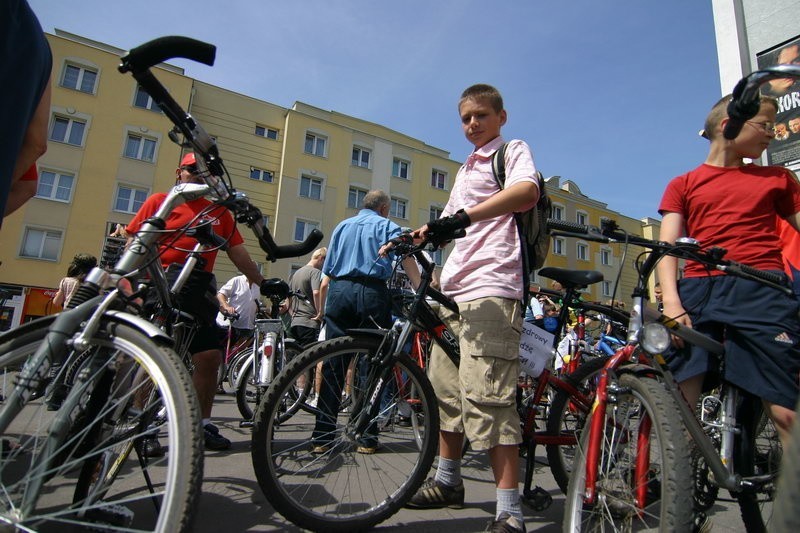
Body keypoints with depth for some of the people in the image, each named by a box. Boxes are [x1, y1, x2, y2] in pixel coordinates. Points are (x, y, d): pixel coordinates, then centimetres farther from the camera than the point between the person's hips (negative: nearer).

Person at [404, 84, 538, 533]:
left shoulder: (514, 150, 5)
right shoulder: (466, 170, 28)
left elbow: (527, 191, -18)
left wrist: (464, 216, -30)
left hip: (491, 287, -9)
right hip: (455, 288, 9)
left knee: (486, 396, -14)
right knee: (446, 387, 13)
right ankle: (448, 481, 28)